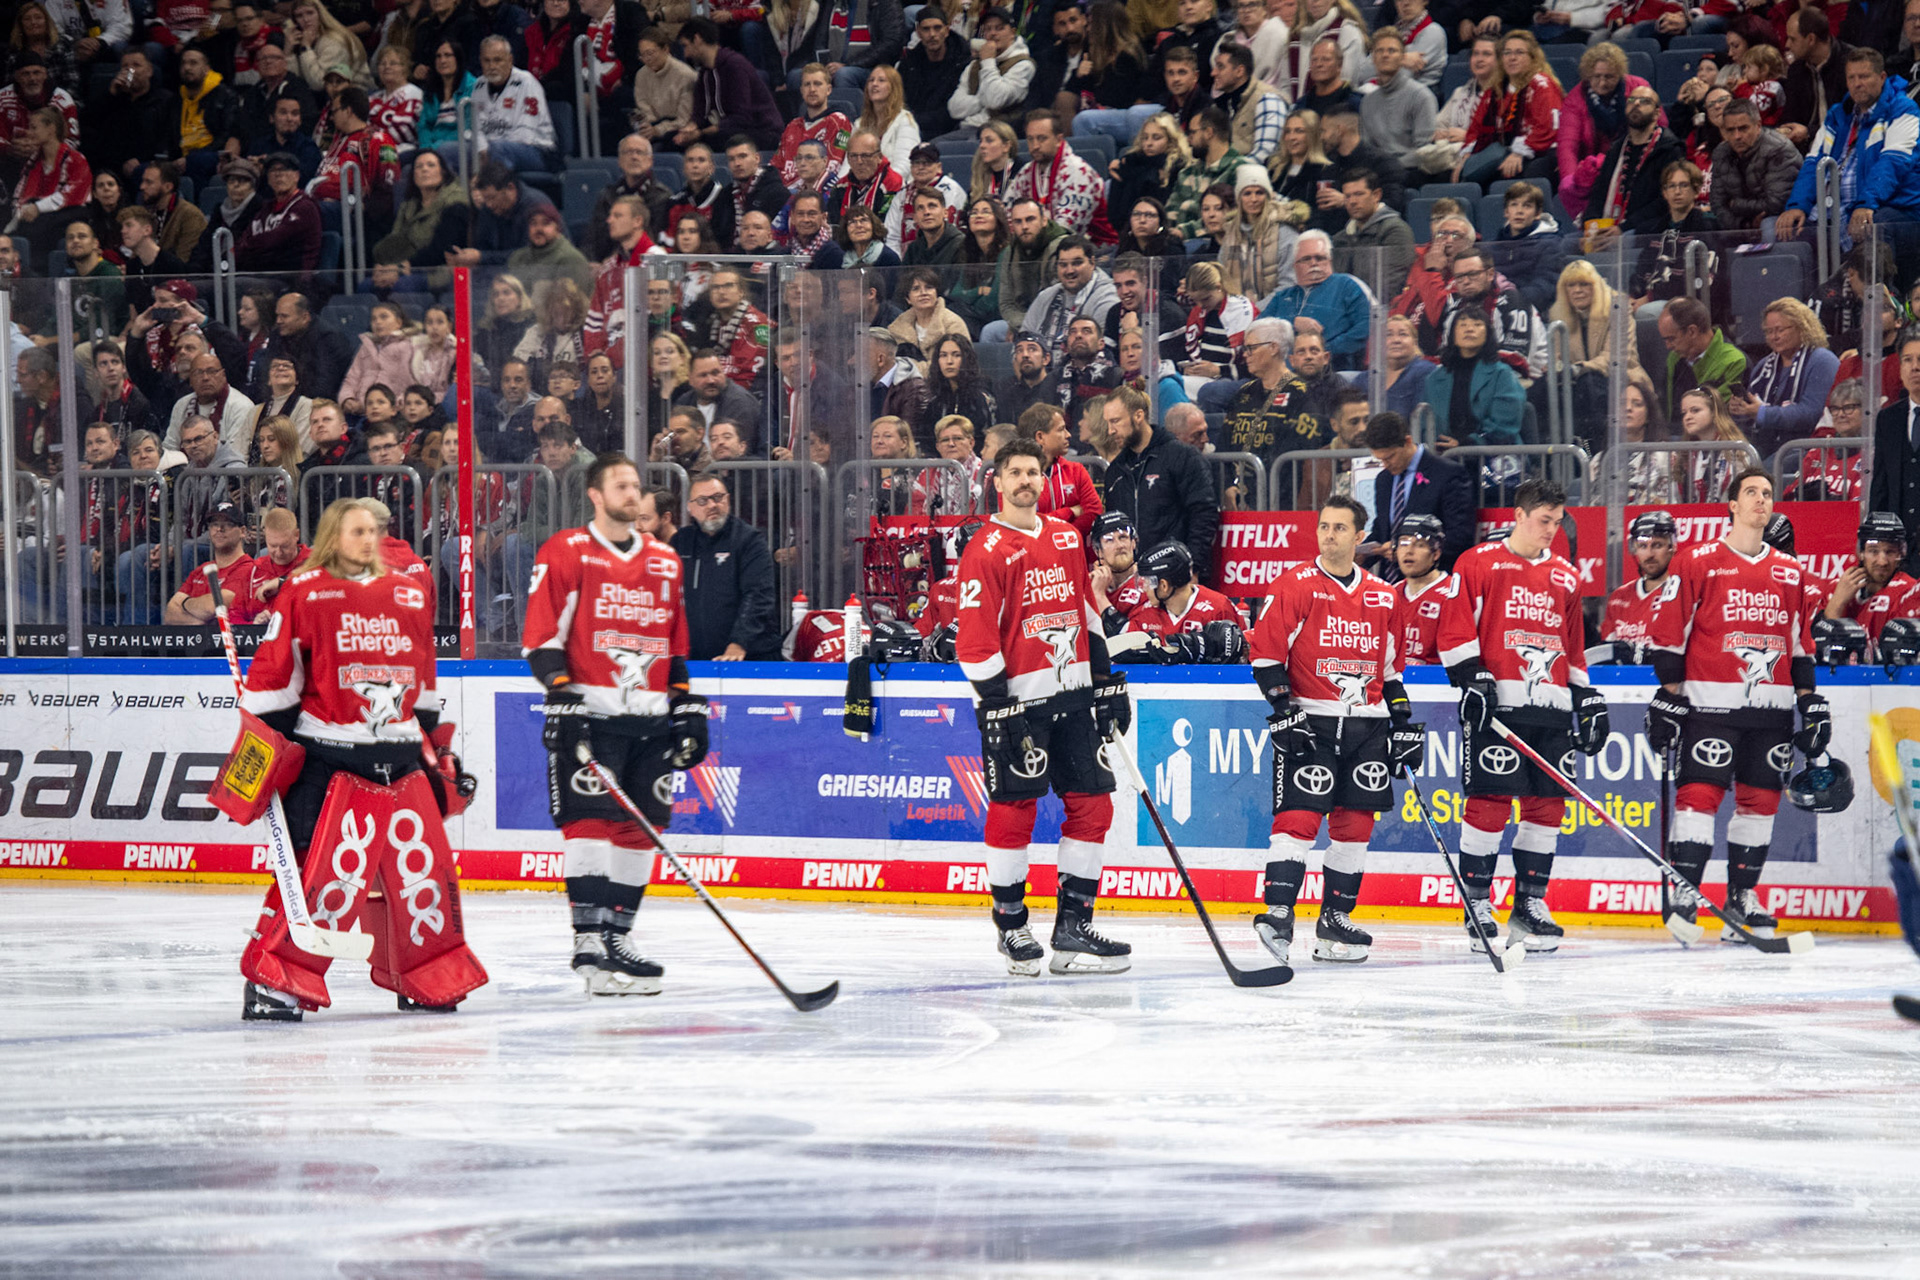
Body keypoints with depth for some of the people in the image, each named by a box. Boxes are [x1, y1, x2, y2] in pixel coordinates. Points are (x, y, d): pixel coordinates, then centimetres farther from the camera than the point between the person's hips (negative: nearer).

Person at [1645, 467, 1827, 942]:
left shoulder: (1789, 572, 15)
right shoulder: (1698, 561, 0)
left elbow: (1799, 643, 21)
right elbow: (1670, 633, -1)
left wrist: (1811, 702, 16)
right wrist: (1669, 696, -6)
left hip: (1771, 706, 5)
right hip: (1711, 702, -5)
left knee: (1760, 799, 6)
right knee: (1700, 794, -12)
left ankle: (1742, 898, 14)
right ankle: (1682, 894, -10)